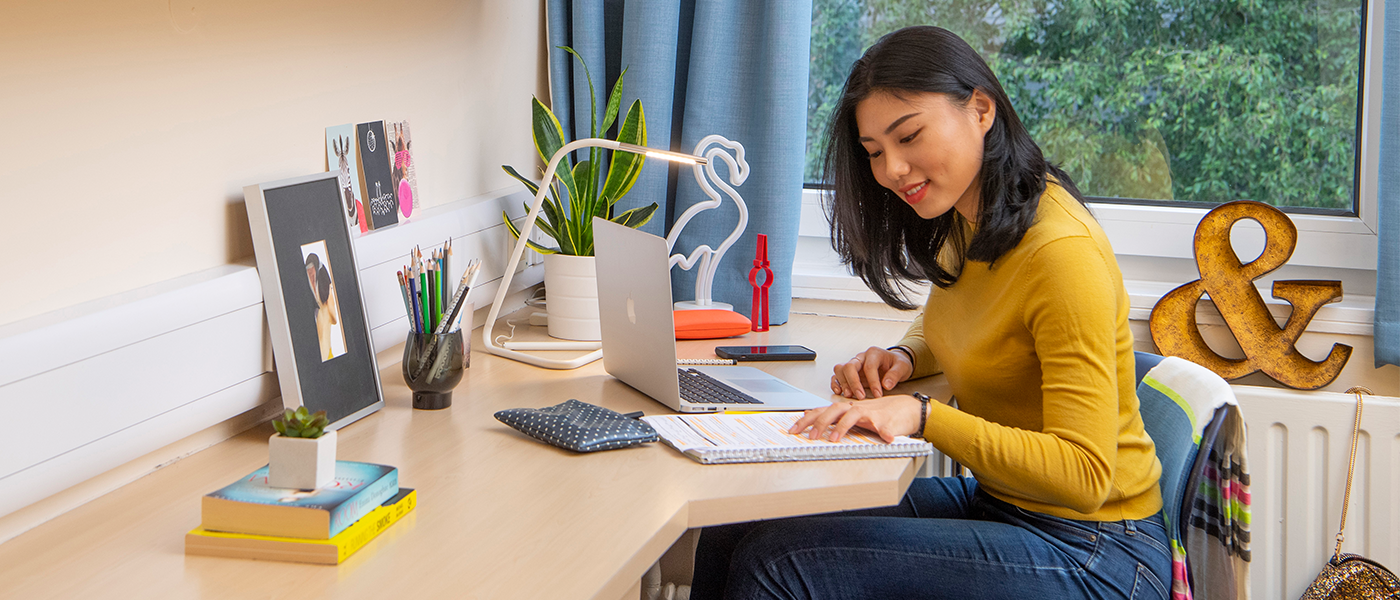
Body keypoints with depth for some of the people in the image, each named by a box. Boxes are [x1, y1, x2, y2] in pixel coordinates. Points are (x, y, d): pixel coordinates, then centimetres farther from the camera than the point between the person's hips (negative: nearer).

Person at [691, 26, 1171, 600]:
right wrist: (903, 357, 5)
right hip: (993, 503, 9)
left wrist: (921, 414, -30)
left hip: (1090, 554, -8)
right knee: (734, 534, -7)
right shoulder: (966, 224, 7)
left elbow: (1084, 474, -24)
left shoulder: (1062, 252, -22)